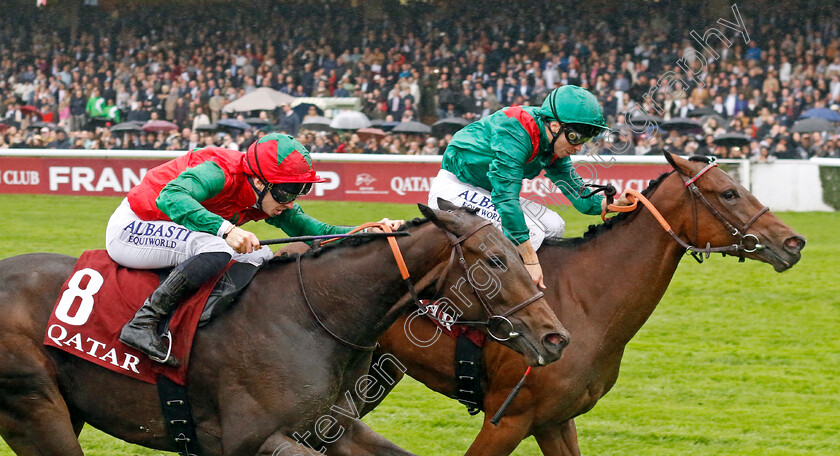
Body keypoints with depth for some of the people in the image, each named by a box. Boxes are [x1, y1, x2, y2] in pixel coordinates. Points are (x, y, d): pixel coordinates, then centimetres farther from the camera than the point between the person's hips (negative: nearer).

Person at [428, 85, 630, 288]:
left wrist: (615, 203, -17)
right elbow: (506, 198, -34)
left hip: (489, 193, 10)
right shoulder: (515, 134, -29)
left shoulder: (556, 148, -1)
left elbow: (580, 196, 5)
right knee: (530, 231, -25)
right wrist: (531, 261, -37)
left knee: (553, 226, 1)